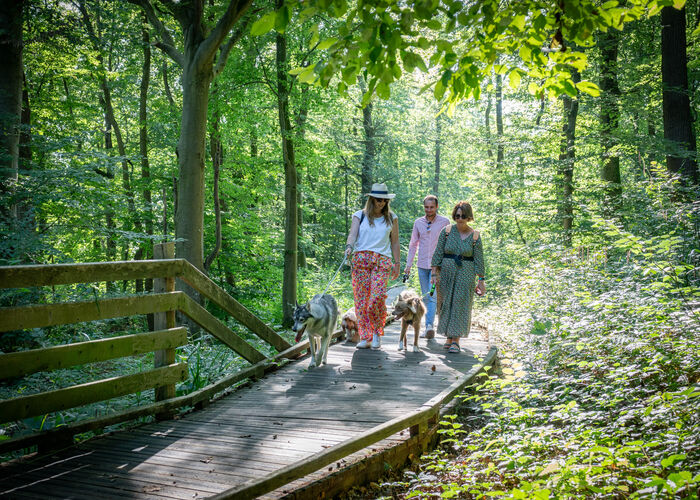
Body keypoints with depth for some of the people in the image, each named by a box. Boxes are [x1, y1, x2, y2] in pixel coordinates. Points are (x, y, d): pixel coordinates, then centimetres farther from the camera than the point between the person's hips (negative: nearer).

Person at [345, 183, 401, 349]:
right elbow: (353, 234, -3)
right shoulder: (360, 215, 11)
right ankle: (365, 337, 6)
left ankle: (377, 333, 5)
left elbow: (395, 242, 17)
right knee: (361, 298, -3)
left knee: (377, 297, -16)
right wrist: (349, 247, -23)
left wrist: (397, 263, 13)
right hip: (361, 258, 1)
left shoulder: (391, 218, 14)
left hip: (382, 260, 0)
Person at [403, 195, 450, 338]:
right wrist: (408, 265, 10)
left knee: (433, 295, -16)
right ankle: (428, 326, 15)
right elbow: (413, 244, 14)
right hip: (422, 265, 4)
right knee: (425, 297, 8)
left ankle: (430, 325, -23)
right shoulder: (418, 223, 8)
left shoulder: (444, 222, -1)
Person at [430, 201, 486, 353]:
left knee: (460, 305, -4)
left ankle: (456, 340, -2)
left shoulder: (474, 236, -1)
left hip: (466, 274, -1)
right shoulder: (446, 231, 0)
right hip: (447, 272, 2)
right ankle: (449, 336, 19)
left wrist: (481, 280, 0)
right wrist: (435, 273, -5)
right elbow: (438, 253, 1)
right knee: (446, 304, 6)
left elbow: (479, 260, 1)